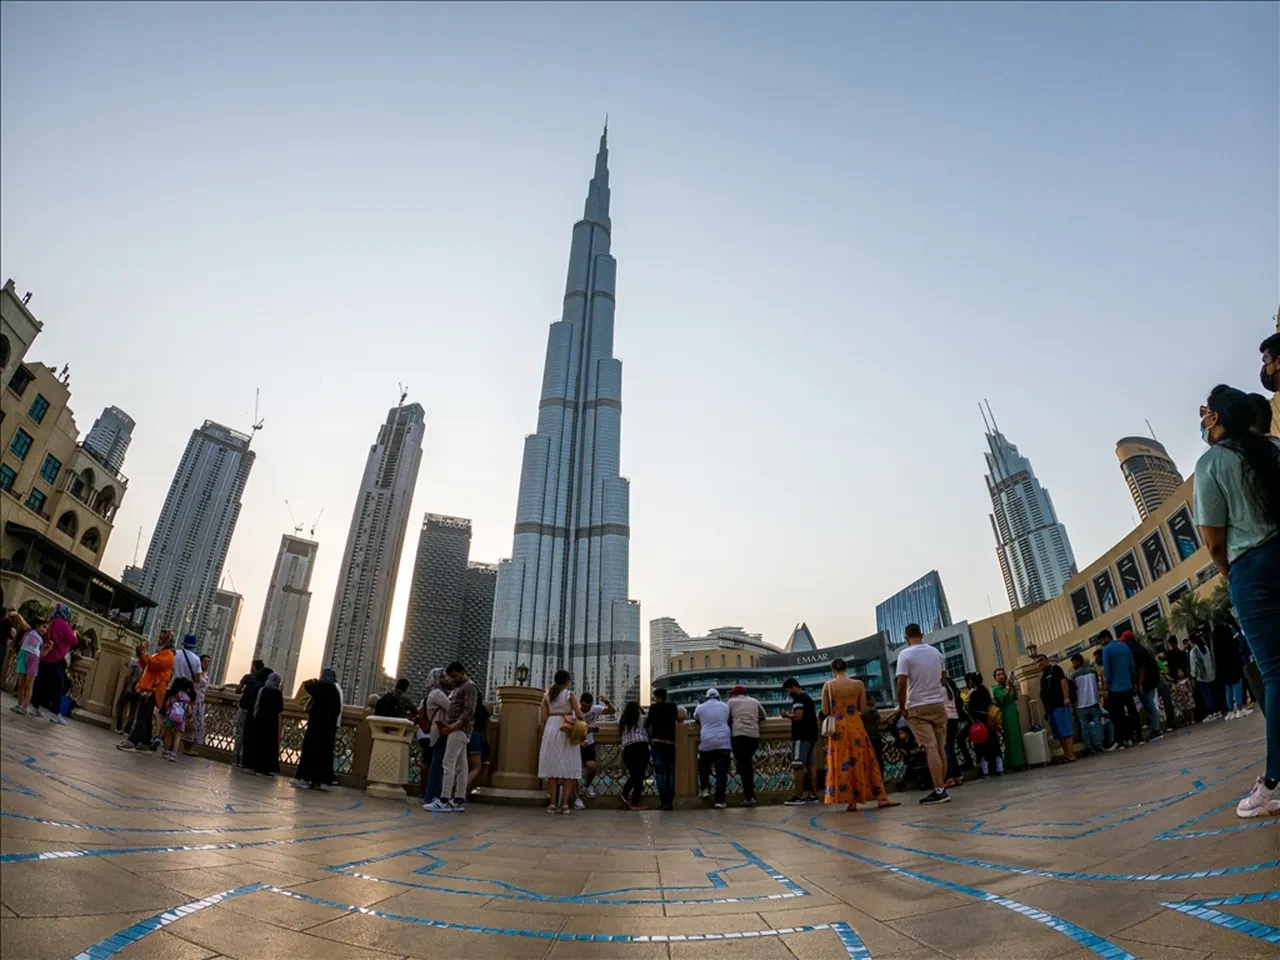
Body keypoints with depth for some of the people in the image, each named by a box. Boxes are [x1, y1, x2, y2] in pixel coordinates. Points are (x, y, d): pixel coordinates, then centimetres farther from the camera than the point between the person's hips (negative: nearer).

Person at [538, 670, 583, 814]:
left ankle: (553, 803, 0)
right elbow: (579, 715, -6)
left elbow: (544, 718, 5)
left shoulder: (547, 695, 8)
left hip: (551, 729, 3)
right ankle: (565, 803, -2)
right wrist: (581, 715, 15)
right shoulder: (570, 694, -2)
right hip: (566, 731, -3)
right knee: (568, 767, 2)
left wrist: (545, 734, 13)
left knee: (552, 766, 4)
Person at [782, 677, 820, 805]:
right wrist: (791, 715, 17)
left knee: (798, 766, -9)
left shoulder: (798, 699, -12)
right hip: (810, 735, 10)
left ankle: (798, 796, -10)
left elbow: (798, 716, -24)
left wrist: (787, 715, -7)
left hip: (801, 737, -10)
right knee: (810, 765, 10)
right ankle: (813, 795, 12)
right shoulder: (807, 697, 19)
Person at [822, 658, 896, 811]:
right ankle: (881, 798, 15)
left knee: (842, 763, 5)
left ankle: (851, 801, 6)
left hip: (838, 728, -1)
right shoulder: (858, 684, -2)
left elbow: (825, 711, -4)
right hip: (856, 726, 1)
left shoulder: (828, 685, -5)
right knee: (864, 761, 11)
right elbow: (863, 708, 0)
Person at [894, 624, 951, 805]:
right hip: (938, 704, 5)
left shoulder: (905, 655, -10)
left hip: (918, 708, -5)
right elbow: (942, 678, 17)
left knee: (930, 748, -8)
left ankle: (939, 791, -12)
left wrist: (902, 707, -5)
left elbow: (902, 684, -16)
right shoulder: (936, 652, 8)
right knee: (940, 747, 10)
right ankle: (942, 788, 13)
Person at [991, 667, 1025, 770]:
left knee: (1017, 737, 11)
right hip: (1006, 715, -7)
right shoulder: (996, 689, -8)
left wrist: (1014, 688, -2)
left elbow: (1015, 698, 12)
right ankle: (1013, 762, -4)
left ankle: (1019, 761, 19)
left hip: (1014, 713, 7)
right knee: (1011, 738, -7)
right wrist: (1009, 688, -32)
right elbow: (1003, 699, -21)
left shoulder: (1007, 686, 12)